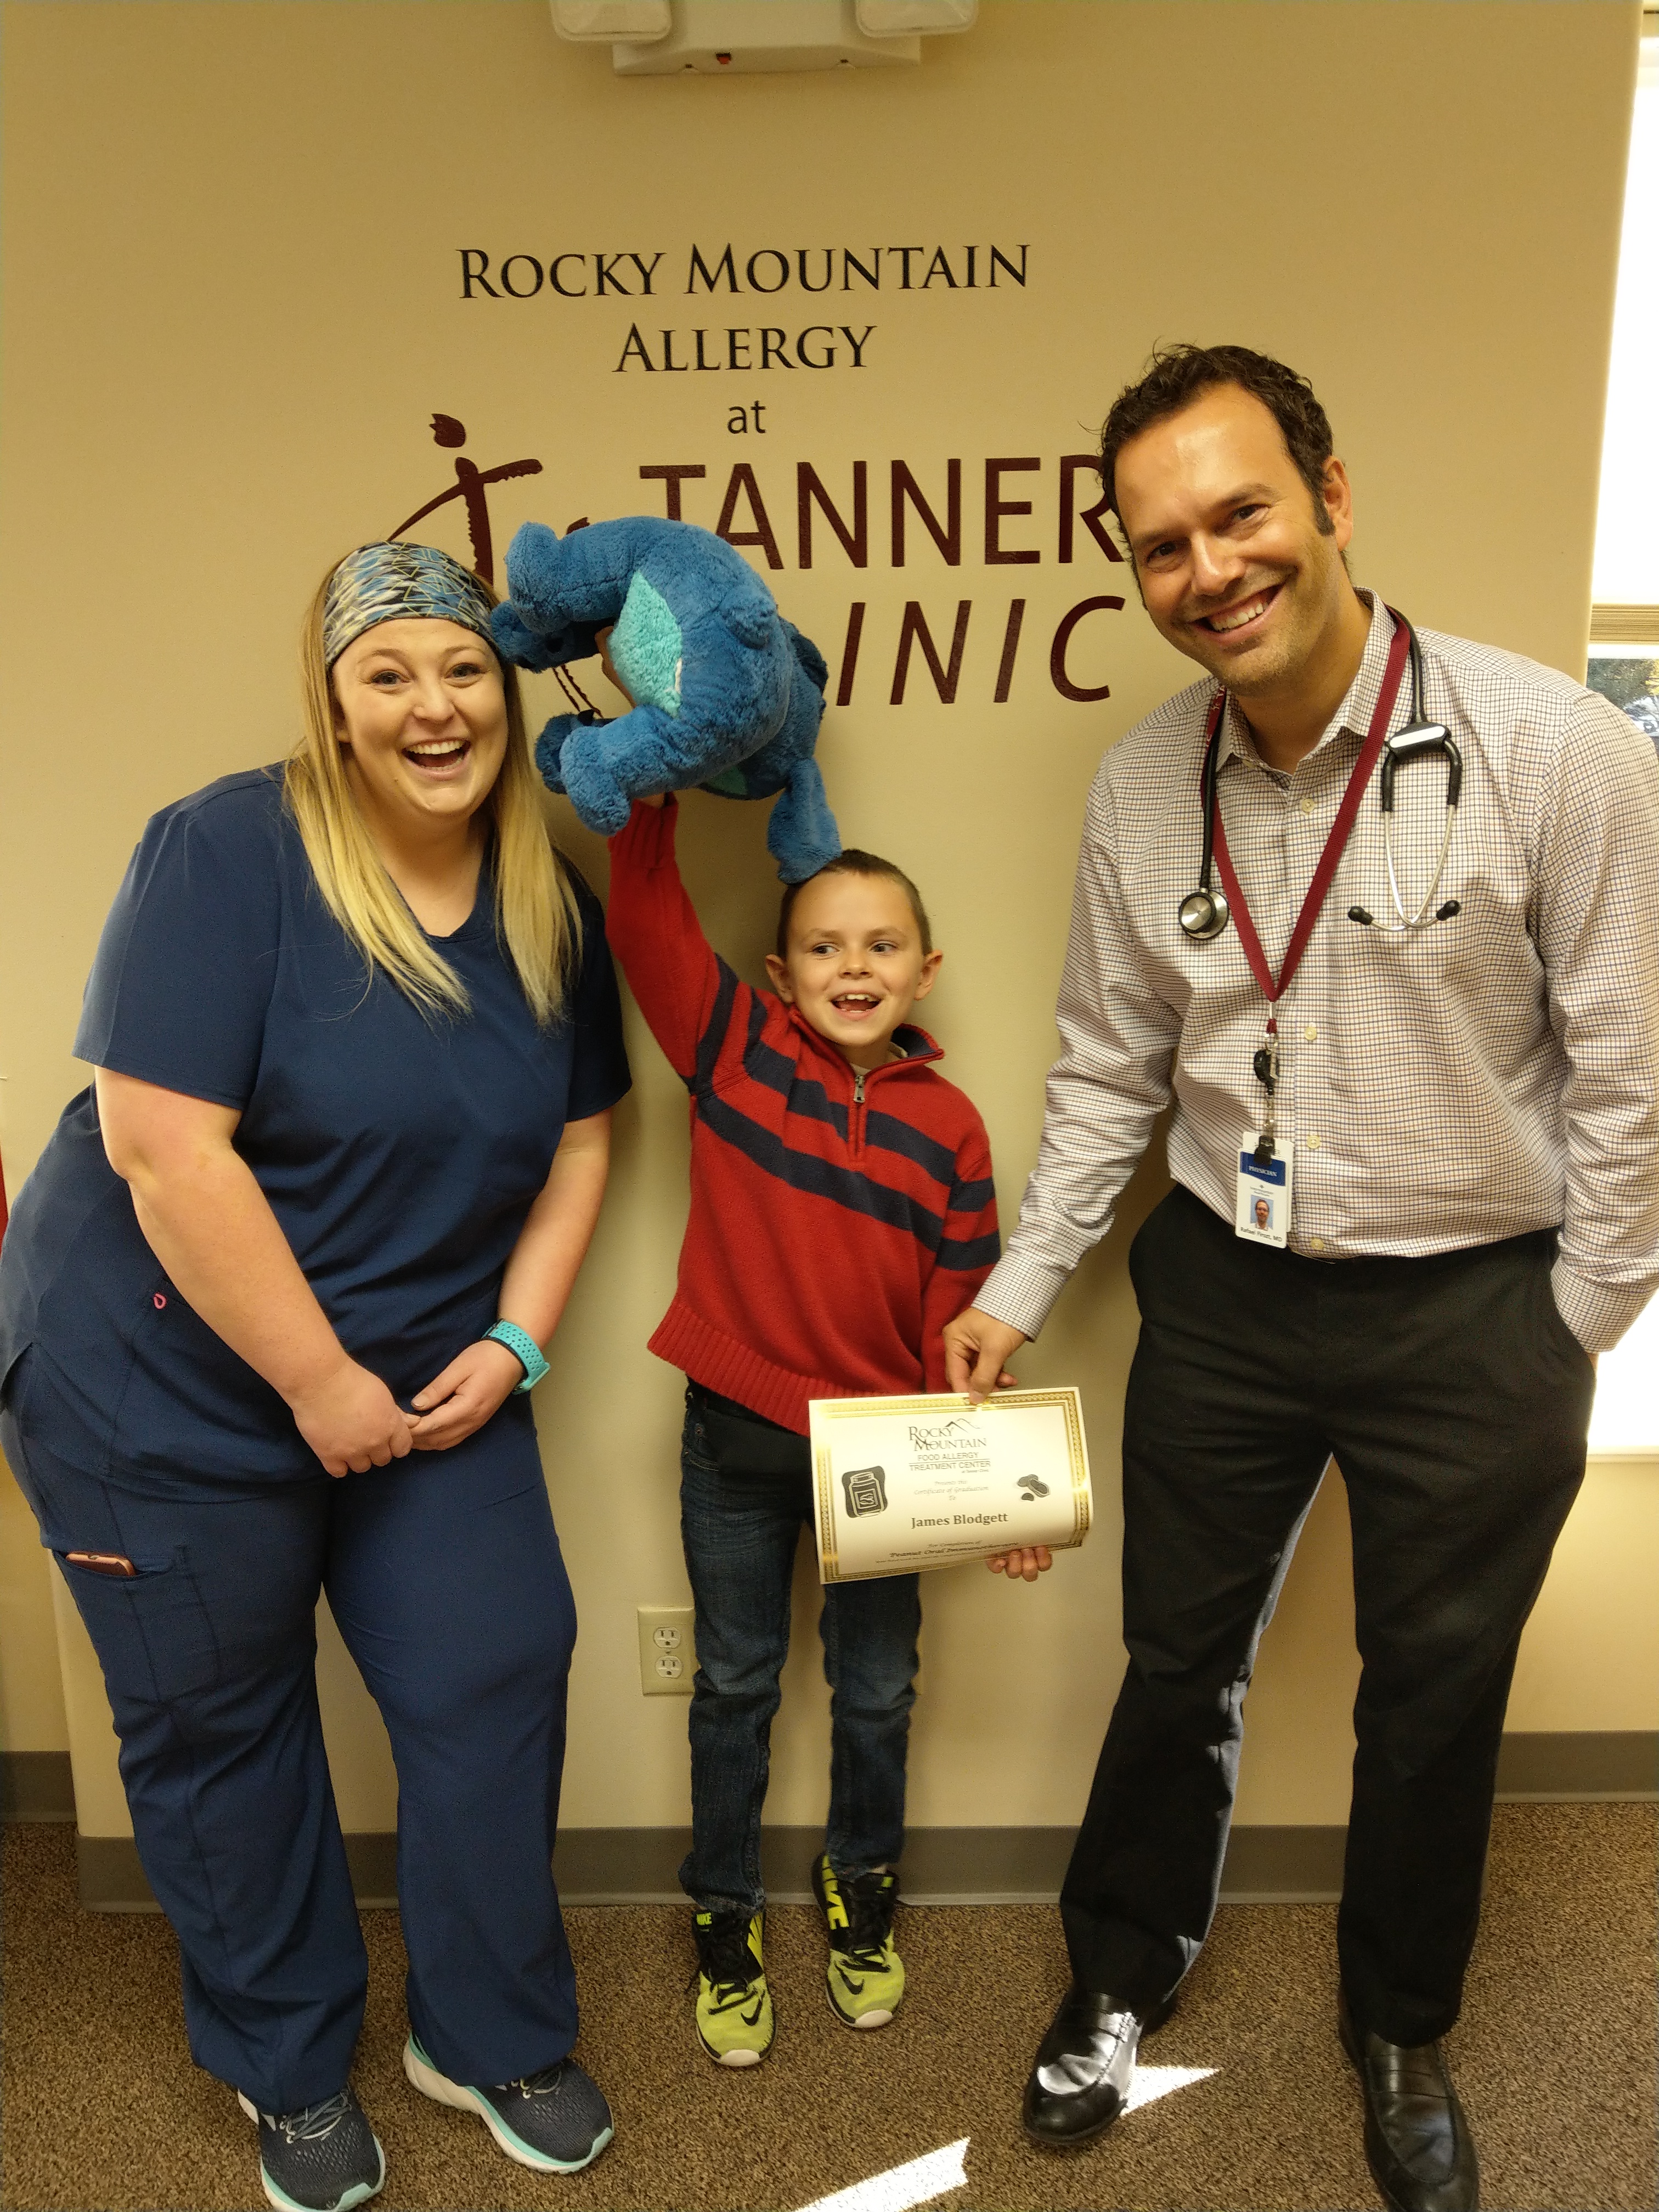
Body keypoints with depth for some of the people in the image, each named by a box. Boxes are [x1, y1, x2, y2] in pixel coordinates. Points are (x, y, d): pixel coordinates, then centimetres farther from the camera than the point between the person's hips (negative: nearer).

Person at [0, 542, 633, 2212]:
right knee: (219, 1726, 11)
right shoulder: (228, 855, -19)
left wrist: (512, 1341, -5)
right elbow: (163, 1147, -24)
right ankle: (288, 2072, 37)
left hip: (429, 1379, 5)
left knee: (495, 1683, 5)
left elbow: (577, 1138, 6)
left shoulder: (550, 909, -1)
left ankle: (490, 2041, 31)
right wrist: (318, 1381, -19)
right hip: (170, 1385, -4)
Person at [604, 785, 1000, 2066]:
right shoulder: (734, 1048, -8)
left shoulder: (949, 1128, -7)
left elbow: (963, 1319, -4)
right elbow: (644, 906, -14)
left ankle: (860, 1889, 45)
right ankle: (725, 1913, 38)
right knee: (736, 1684, 17)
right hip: (735, 1436, 0)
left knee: (877, 1690, 19)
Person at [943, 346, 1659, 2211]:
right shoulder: (1138, 788, -5)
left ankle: (1399, 2036, 47)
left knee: (1433, 1704, 17)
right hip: (1222, 1291, 3)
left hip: (1471, 1306, -2)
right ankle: (1121, 1973, 47)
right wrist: (1019, 1291, 6)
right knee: (1179, 1665, 19)